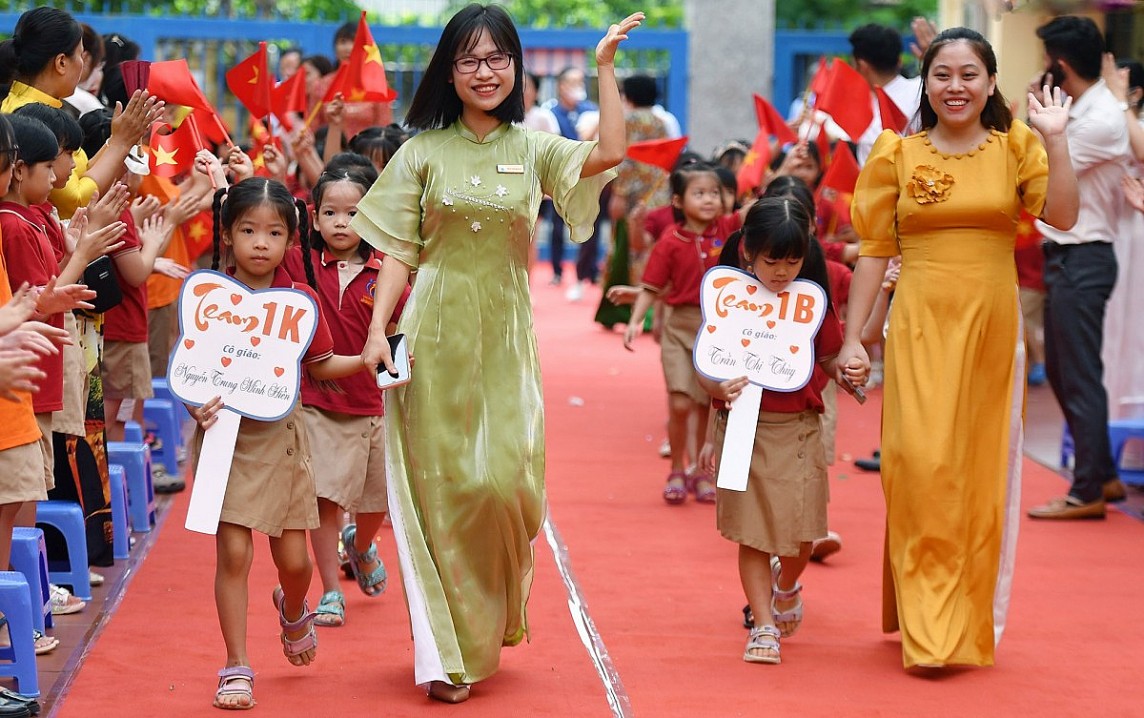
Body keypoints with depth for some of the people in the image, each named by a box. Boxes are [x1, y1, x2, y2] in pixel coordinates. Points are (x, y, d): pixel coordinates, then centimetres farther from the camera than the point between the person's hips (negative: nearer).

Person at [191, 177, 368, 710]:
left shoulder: (302, 299, -1)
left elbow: (321, 365, 11)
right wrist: (198, 405, -23)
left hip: (282, 436, 2)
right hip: (227, 436, -2)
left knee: (293, 559, 8)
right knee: (233, 552, -5)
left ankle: (292, 609, 44)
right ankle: (236, 669, 6)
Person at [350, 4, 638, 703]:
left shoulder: (533, 149, 6)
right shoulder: (423, 153, 3)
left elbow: (610, 153, -12)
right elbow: (399, 253, 3)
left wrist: (605, 65, -9)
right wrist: (377, 332, -8)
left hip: (504, 335, 1)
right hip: (435, 332, -1)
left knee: (505, 481, -7)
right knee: (440, 487, 0)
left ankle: (493, 620, 20)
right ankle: (447, 652, 7)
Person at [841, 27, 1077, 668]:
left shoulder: (1014, 146, 4)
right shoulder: (897, 153, 4)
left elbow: (1063, 217, -10)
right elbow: (875, 250, 4)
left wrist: (1056, 139, -15)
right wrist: (853, 338, 1)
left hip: (993, 328, 1)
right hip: (921, 327, -1)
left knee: (983, 474, 6)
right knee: (924, 467, -9)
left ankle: (973, 622, 19)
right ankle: (929, 631, -5)